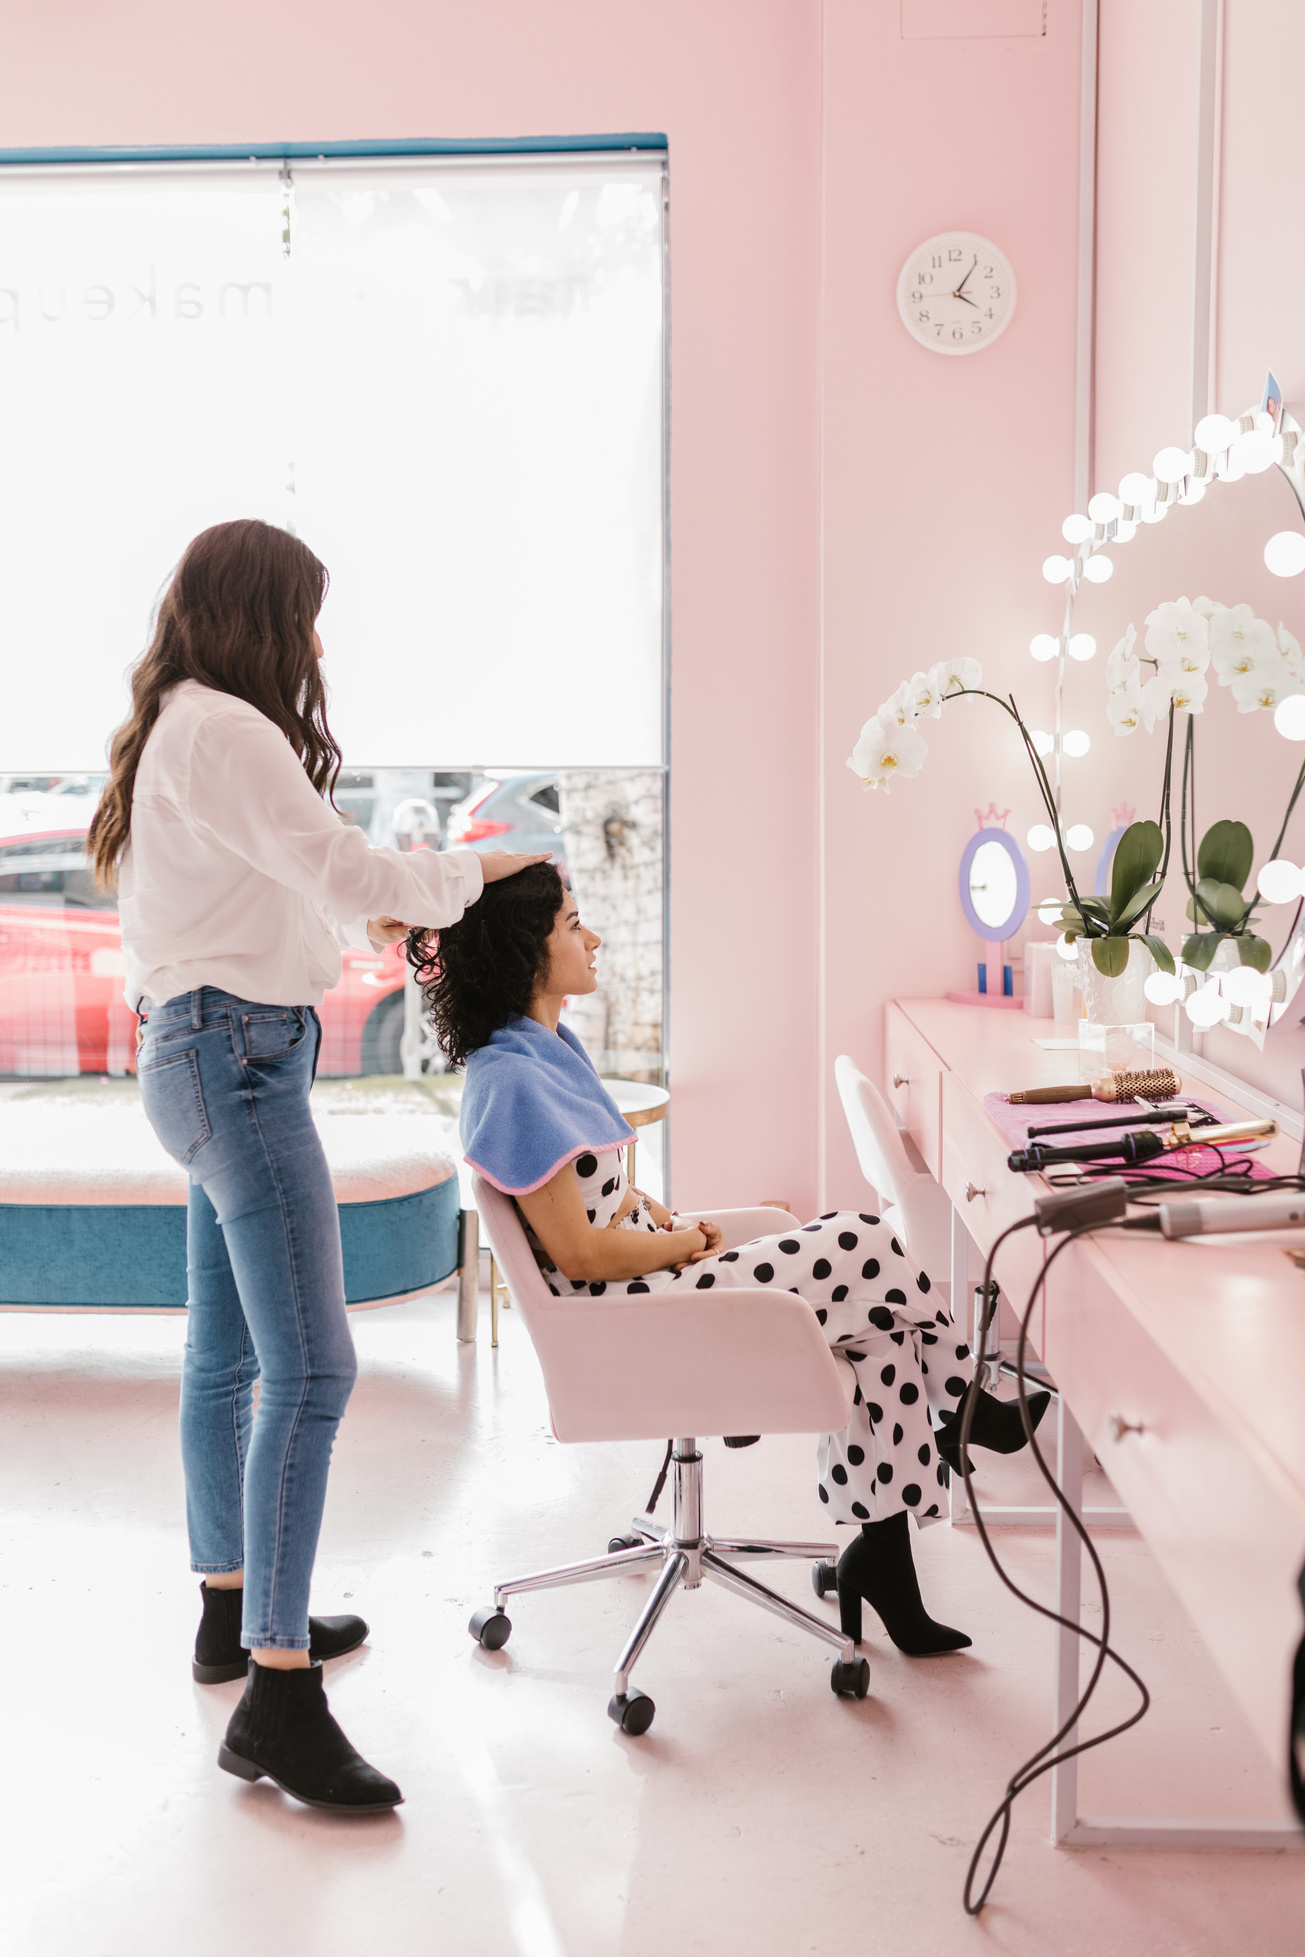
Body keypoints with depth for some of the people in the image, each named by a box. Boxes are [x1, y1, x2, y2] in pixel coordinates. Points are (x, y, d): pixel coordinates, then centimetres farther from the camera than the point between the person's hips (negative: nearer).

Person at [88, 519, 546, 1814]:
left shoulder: (181, 729, 18)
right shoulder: (222, 730, -14)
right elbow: (346, 876, -19)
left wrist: (351, 917, 22)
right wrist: (475, 870, -4)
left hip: (209, 1056, 11)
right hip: (237, 1057, -11)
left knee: (226, 1353, 17)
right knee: (309, 1369, -13)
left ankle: (235, 1611, 31)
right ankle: (276, 1697, -9)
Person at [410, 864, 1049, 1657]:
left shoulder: (549, 1044, 10)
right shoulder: (510, 1081, -21)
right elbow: (579, 1251, -21)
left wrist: (670, 1217, 1)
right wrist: (686, 1241, -7)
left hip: (644, 1268, 10)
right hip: (622, 1311, -10)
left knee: (876, 1313, -3)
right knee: (868, 1251, -13)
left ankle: (882, 1549, 5)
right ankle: (965, 1411, 15)